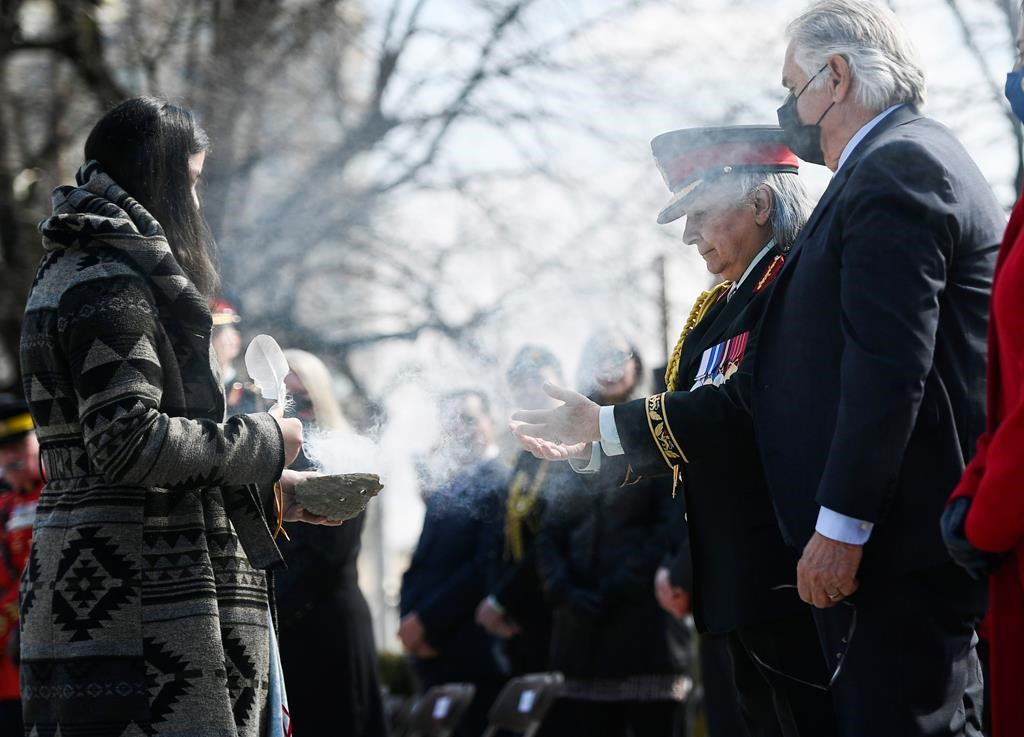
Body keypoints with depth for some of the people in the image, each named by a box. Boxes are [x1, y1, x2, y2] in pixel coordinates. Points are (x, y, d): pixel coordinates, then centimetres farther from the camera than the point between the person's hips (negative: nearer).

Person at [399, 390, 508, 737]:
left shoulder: (501, 484, -7)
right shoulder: (443, 488, 20)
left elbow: (487, 566, -15)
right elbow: (421, 565, 18)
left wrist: (426, 621, -13)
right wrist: (410, 620, -1)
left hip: (477, 656, -8)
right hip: (436, 660, 8)